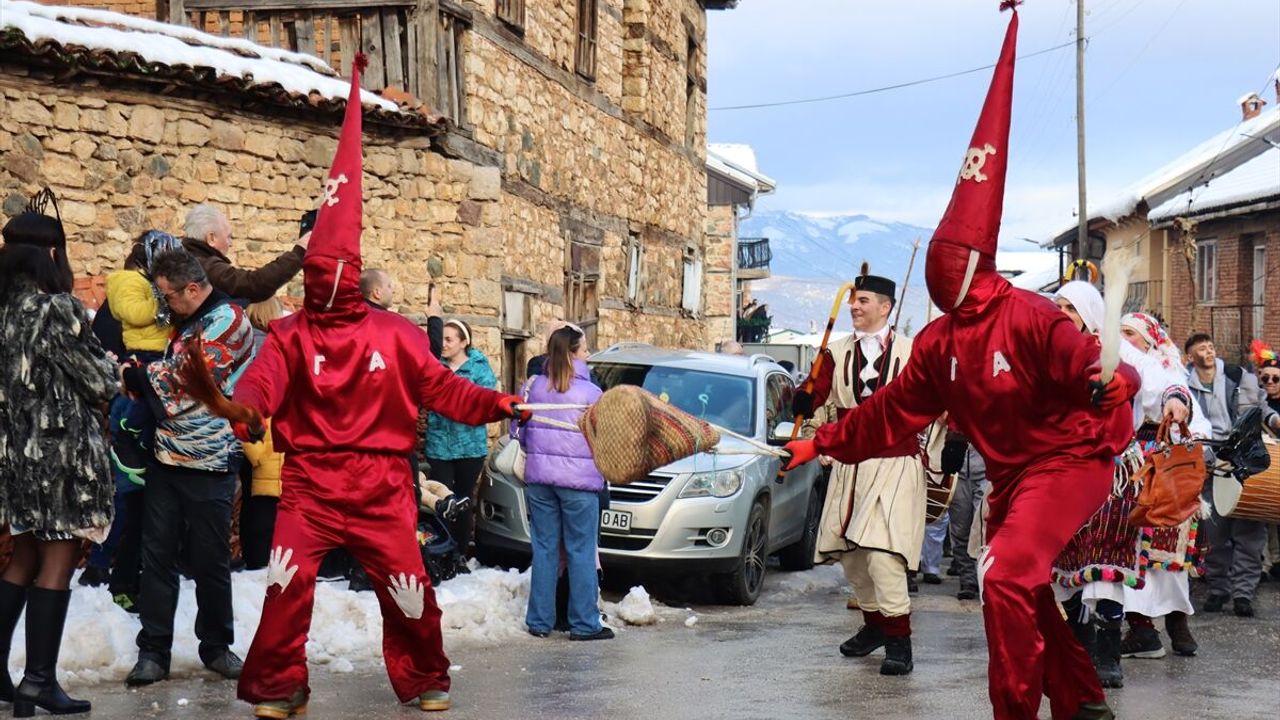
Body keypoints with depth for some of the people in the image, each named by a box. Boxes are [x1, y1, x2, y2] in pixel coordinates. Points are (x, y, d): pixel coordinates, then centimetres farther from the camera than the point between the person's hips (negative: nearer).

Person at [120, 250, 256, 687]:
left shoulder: (227, 320, -11)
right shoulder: (185, 322, 16)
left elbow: (184, 376, -16)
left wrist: (134, 375, -4)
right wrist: (138, 380, 3)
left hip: (208, 465, -7)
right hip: (166, 456, 7)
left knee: (211, 561, 3)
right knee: (156, 555, 3)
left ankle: (217, 647, 18)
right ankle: (153, 651, 9)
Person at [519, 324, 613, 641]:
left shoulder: (534, 387, 3)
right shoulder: (591, 393, -8)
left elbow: (520, 433, 9)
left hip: (538, 478, 4)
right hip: (579, 481, -4)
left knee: (544, 549, 10)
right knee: (581, 553, 2)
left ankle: (540, 621, 12)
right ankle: (584, 623, 4)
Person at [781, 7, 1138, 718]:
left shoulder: (1028, 318, -20)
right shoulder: (938, 343, 4)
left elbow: (1086, 363, -33)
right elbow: (890, 411, 11)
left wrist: (1112, 381, -56)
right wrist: (822, 444, 12)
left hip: (1066, 462, -9)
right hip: (1009, 474, 9)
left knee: (1005, 576, -24)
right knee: (1021, 590, 17)